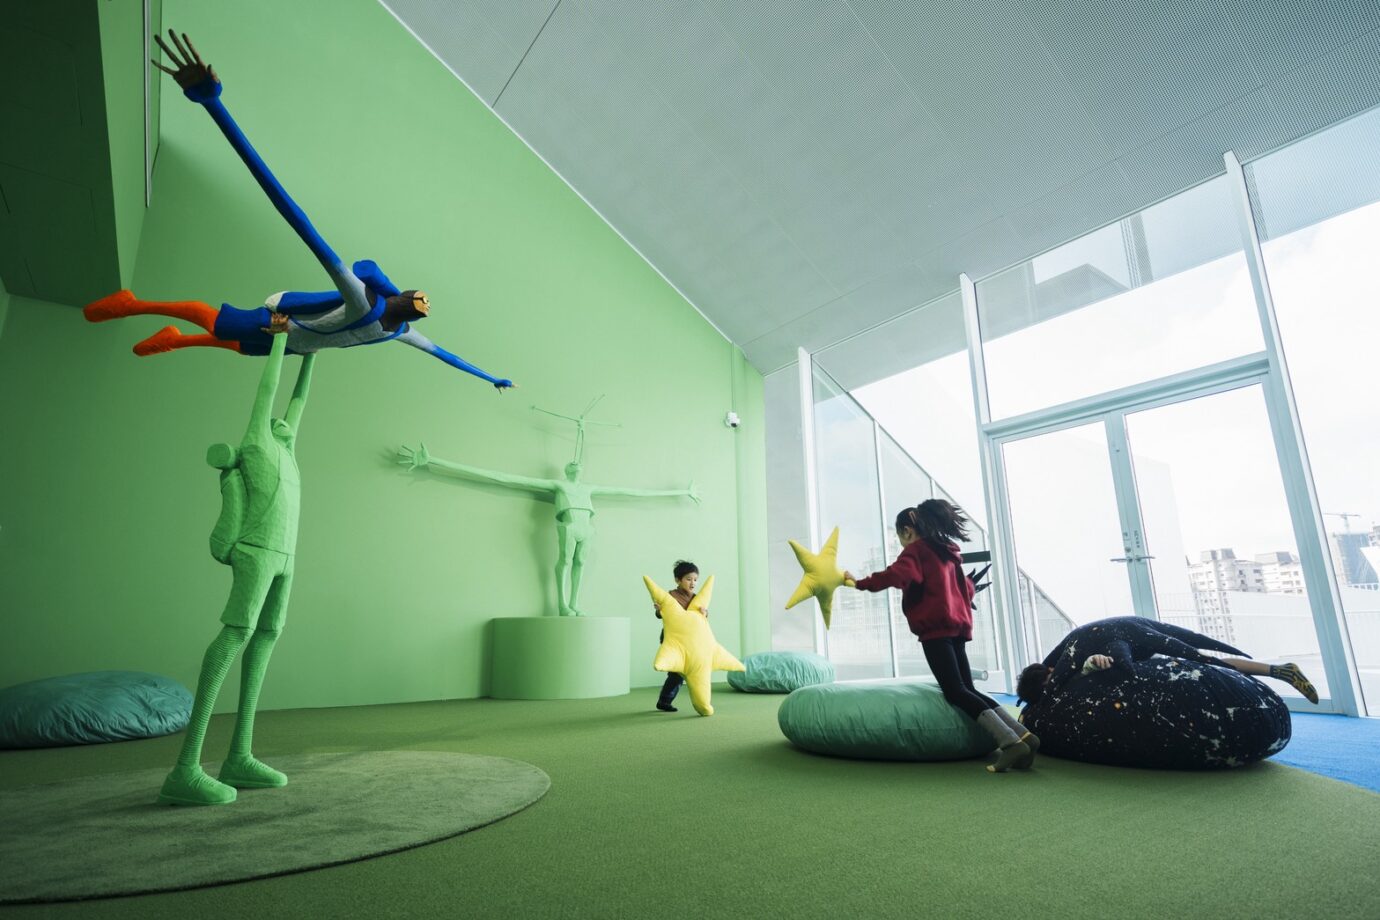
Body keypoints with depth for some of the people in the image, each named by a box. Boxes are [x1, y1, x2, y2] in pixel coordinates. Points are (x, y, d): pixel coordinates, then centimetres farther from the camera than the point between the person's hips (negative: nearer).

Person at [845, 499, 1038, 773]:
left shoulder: (916, 550, -2)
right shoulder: (947, 553, 22)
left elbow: (897, 575, -22)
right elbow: (967, 588, 28)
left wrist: (860, 583, -16)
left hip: (935, 629, -8)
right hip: (956, 627, 8)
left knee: (955, 692, -10)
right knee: (968, 690, 9)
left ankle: (1010, 742, -22)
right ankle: (1022, 735, -2)